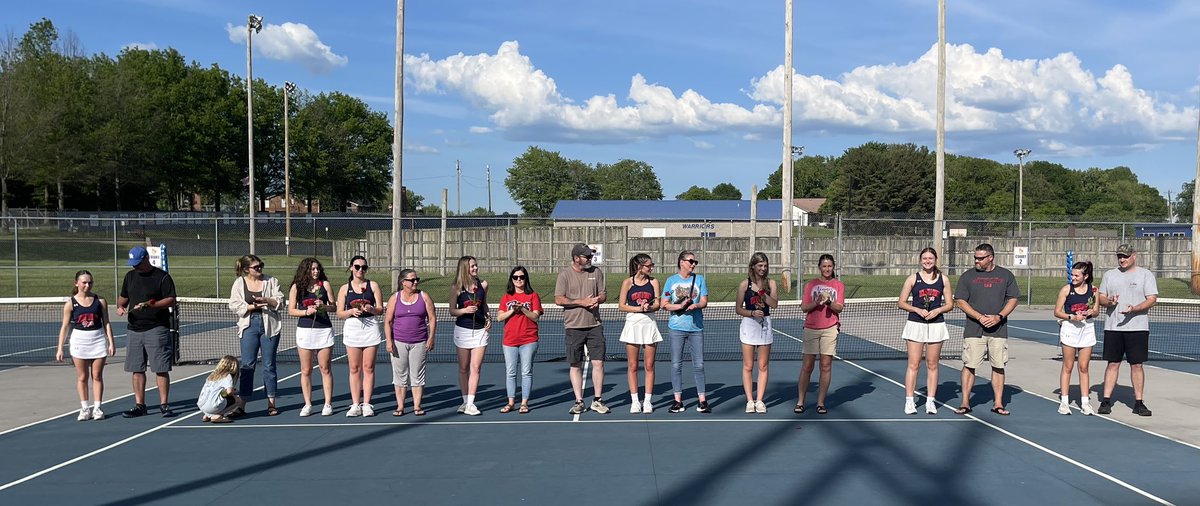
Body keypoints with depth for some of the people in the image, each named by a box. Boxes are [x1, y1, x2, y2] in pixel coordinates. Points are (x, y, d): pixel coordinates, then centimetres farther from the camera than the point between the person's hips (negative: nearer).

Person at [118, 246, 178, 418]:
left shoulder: (162, 277, -4)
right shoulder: (130, 276, 15)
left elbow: (171, 300, -10)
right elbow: (123, 297, 25)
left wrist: (150, 305, -22)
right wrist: (120, 306, 3)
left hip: (157, 330, -6)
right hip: (134, 329, 6)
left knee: (161, 369, -6)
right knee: (137, 370, 8)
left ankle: (164, 405, 0)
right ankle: (139, 405, 16)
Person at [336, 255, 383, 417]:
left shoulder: (373, 285, 6)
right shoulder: (345, 288, 7)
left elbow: (380, 309, 3)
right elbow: (339, 313, 5)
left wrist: (371, 309, -17)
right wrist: (351, 311, -14)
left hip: (371, 327, 0)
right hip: (352, 328, 0)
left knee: (368, 367, 1)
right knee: (354, 368, 1)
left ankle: (366, 404, 6)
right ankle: (355, 404, 6)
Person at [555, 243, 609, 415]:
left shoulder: (596, 272, 7)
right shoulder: (565, 274, -3)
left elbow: (603, 295, 11)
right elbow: (559, 299, -8)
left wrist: (598, 299, -13)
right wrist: (582, 302, -15)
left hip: (594, 325, 2)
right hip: (573, 327, -2)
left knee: (598, 363, -2)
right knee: (575, 366, 4)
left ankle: (597, 400, 9)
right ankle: (579, 402, 13)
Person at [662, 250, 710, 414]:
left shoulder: (699, 279, 6)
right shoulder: (671, 280, 4)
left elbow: (704, 302, 1)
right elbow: (664, 304, 1)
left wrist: (695, 305, -20)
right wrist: (680, 306, -14)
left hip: (696, 327, 1)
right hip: (676, 327, -1)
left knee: (699, 364, 2)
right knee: (676, 364, 2)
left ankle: (702, 400, 8)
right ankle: (678, 400, 9)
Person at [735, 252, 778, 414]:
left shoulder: (771, 283, 3)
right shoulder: (744, 284, -3)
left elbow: (775, 304, -10)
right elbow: (738, 308, -1)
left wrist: (761, 292, -21)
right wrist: (752, 313, -17)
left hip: (765, 325, 2)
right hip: (749, 324, -2)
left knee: (763, 366, 5)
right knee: (748, 366, 0)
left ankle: (759, 400, 11)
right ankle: (749, 400, 7)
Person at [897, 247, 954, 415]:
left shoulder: (943, 279, 6)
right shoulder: (912, 278, 2)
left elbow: (950, 304, 8)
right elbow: (901, 303, 2)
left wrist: (937, 310, -11)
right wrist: (917, 310, -13)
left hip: (936, 324, 2)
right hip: (915, 324, -2)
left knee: (932, 365, 6)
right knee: (913, 364, -3)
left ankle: (931, 401, 12)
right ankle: (909, 401, 2)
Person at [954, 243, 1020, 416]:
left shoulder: (1006, 275, 6)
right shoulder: (967, 276, 3)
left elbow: (1013, 299, 7)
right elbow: (961, 301, 1)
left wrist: (999, 317, -9)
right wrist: (980, 317, -11)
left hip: (999, 330, 1)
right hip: (973, 330, -1)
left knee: (998, 367, 4)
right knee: (969, 366, -2)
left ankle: (998, 403, 13)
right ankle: (965, 403, 5)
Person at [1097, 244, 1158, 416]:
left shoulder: (1146, 275, 2)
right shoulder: (1109, 275, 12)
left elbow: (1152, 299, -5)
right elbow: (1101, 298, 13)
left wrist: (1134, 309, -20)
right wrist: (1109, 302, -10)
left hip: (1138, 327, -2)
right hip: (1112, 327, 2)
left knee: (1136, 365, 1)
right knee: (1112, 364, 2)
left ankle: (1138, 402, 10)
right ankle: (1106, 401, 5)